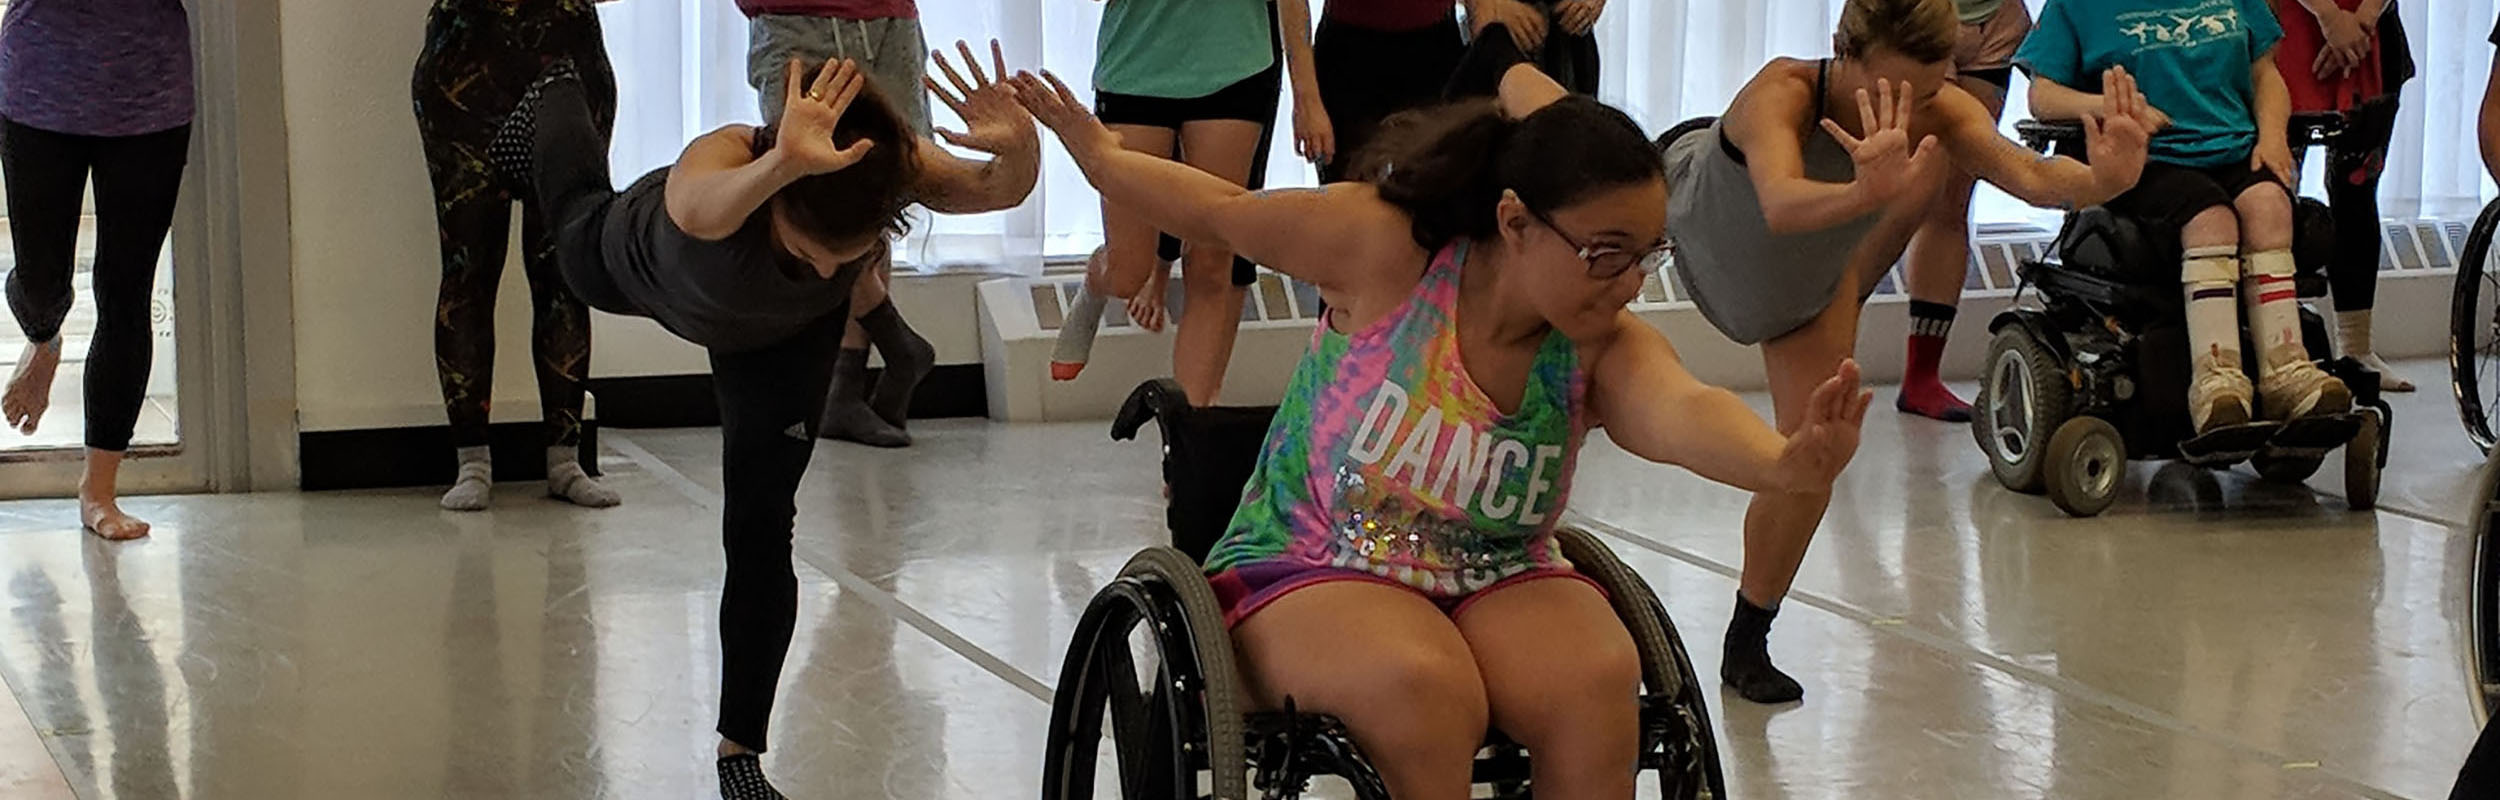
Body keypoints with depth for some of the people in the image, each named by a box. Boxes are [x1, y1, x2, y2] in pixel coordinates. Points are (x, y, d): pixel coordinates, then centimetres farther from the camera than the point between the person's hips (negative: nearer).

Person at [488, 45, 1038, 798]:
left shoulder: (893, 165, -43)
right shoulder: (720, 159, -50)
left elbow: (996, 189, -58)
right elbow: (701, 214, -73)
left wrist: (1018, 149, -79)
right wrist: (782, 165, -92)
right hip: (639, 267, -1)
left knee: (760, 529, -6)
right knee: (579, 215, 35)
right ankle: (556, 103, 69)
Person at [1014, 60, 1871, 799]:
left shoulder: (1607, 348, -11)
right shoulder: (1386, 251, -16)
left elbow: (1681, 410, -35)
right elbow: (1224, 210, 1)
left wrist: (1784, 464, -56)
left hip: (1499, 586, 3)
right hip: (1307, 577, -3)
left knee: (1600, 682, -29)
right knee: (1425, 688, -37)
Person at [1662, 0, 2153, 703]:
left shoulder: (1940, 114, -37)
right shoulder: (1784, 93, -48)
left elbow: (2028, 176, -54)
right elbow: (1781, 205, -68)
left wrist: (2100, 180, -76)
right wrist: (1864, 195, -89)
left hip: (1807, 283, 3)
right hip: (1691, 217, -3)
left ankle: (1747, 643, 23)